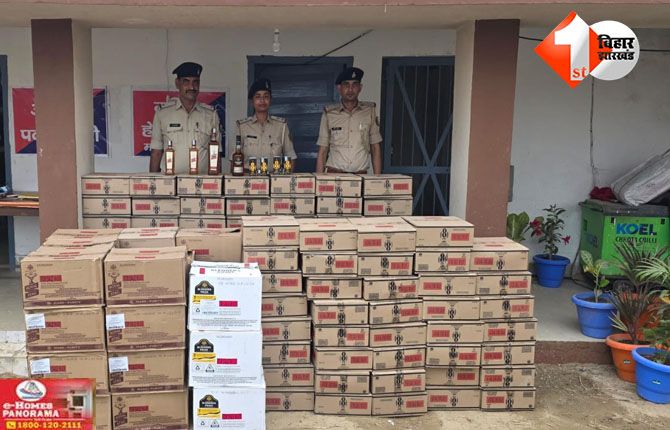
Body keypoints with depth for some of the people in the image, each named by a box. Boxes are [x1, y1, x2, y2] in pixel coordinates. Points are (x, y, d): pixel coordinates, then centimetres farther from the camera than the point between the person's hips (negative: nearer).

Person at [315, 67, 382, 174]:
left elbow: (375, 149, 9)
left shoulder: (369, 112, 6)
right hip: (334, 175, -1)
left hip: (361, 176, 1)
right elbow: (322, 151, 7)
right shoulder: (329, 114, 5)